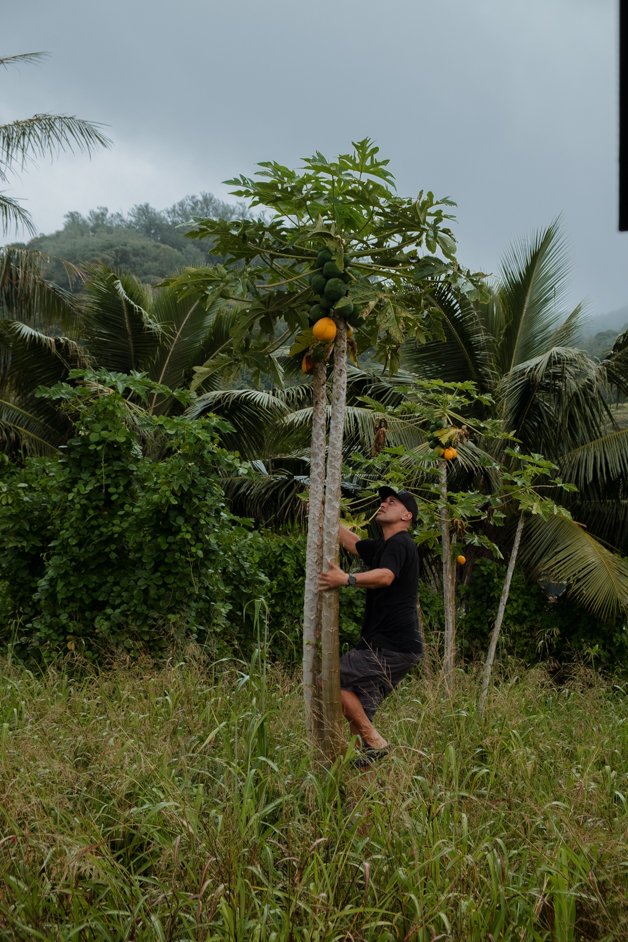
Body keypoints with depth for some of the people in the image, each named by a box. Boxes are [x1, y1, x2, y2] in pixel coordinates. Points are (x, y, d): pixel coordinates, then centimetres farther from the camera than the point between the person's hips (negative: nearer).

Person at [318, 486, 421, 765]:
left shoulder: (400, 544, -10)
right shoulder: (383, 545, 21)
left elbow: (386, 576, -30)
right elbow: (352, 543, 35)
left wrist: (347, 580, -41)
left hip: (390, 646, -10)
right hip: (396, 647, 10)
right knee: (359, 709, 9)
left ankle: (374, 741, -12)